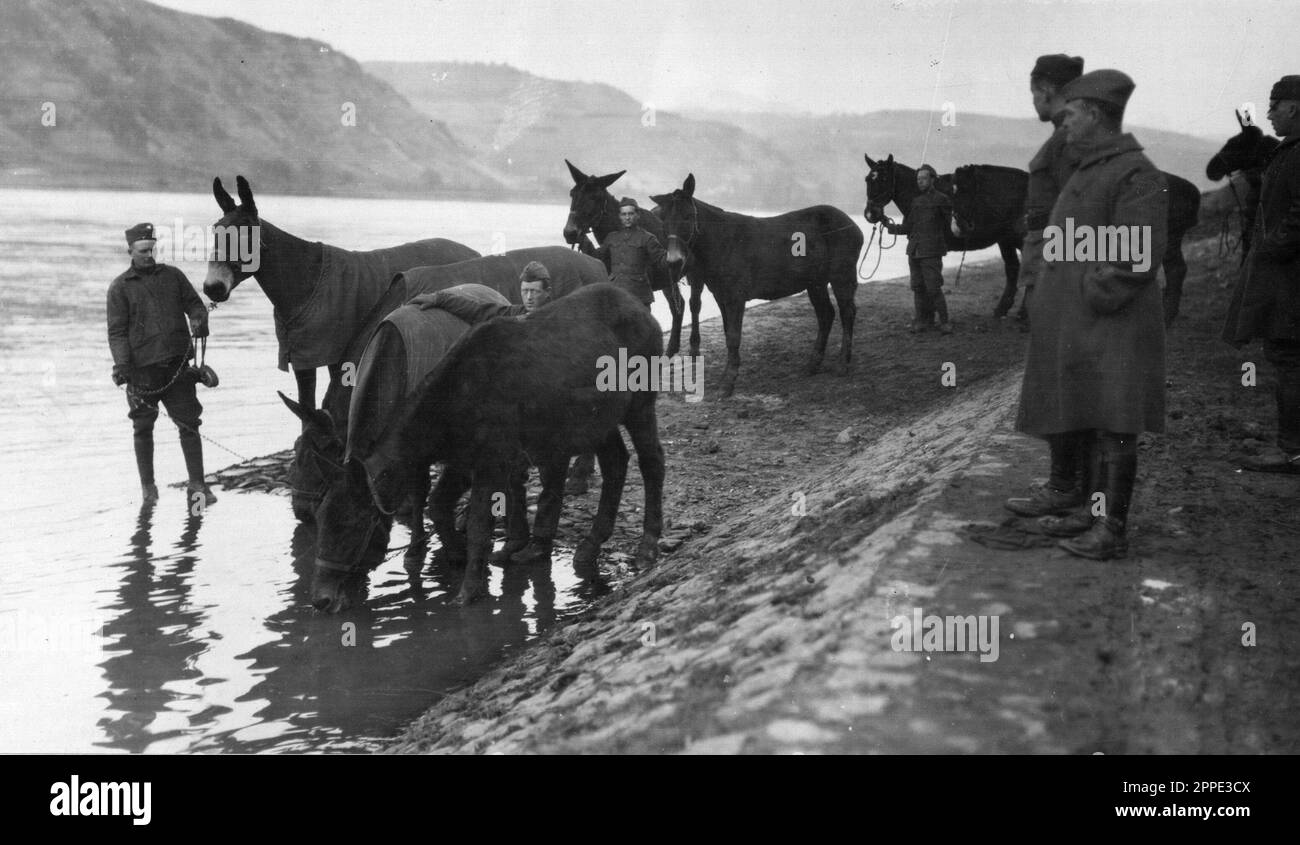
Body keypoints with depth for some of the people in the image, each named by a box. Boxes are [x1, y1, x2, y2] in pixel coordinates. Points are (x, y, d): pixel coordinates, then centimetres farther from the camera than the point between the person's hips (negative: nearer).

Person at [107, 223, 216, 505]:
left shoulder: (172, 275, 11)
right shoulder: (120, 287, 3)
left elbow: (194, 304, 13)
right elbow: (116, 331, -1)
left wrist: (199, 320, -11)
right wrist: (122, 364, -14)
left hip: (177, 364, 2)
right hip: (143, 368, -2)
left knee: (189, 423, -1)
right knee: (144, 428, 8)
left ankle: (197, 485, 4)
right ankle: (148, 484, 23)